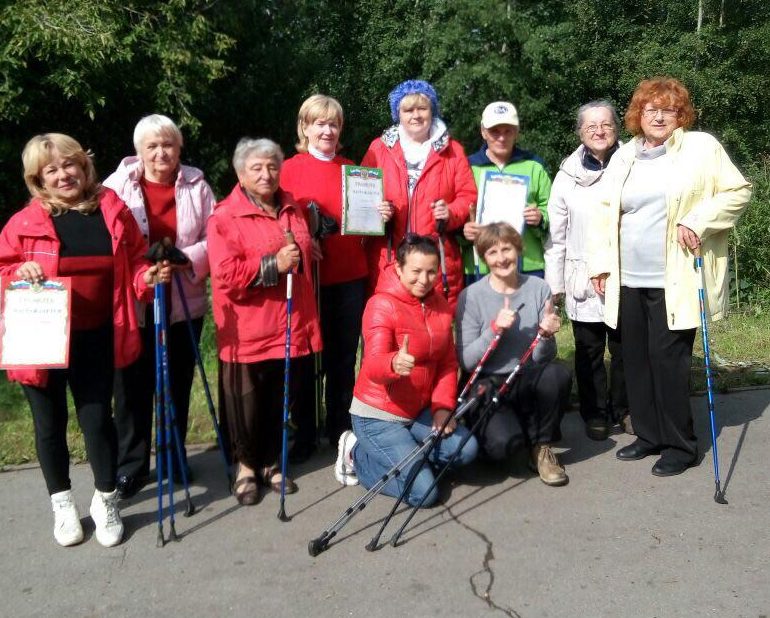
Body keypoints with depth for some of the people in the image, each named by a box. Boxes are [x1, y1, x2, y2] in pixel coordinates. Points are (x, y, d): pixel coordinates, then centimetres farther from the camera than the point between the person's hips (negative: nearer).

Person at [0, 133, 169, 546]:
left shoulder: (113, 211, 1)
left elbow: (134, 261, 8)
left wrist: (148, 277, -12)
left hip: (95, 340, 1)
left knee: (97, 419, 7)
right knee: (50, 425, 13)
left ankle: (105, 500, 28)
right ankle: (62, 504, 33)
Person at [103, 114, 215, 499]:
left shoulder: (196, 185, 1)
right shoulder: (116, 186, -3)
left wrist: (188, 259, -18)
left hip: (185, 305, 2)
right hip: (132, 305, -2)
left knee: (178, 384, 15)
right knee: (133, 388, 5)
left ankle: (176, 457, 32)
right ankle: (130, 466, 20)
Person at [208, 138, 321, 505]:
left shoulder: (292, 209, 12)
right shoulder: (225, 217, -9)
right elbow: (225, 274, -20)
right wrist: (274, 264, -22)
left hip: (292, 328, 5)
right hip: (247, 333, -5)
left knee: (282, 403, 14)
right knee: (248, 405, 7)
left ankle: (271, 462, 32)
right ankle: (246, 465, 27)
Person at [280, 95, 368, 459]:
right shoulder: (290, 169, 1)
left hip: (350, 277, 3)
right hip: (309, 277, -3)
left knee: (344, 357, 10)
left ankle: (340, 429, 24)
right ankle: (305, 435, 18)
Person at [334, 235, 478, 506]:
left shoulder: (440, 304, 4)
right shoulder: (382, 305, -17)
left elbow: (448, 363, 7)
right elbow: (373, 366, -30)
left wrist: (443, 406, -8)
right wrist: (394, 363, -53)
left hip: (419, 411, 7)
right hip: (378, 415, -7)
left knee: (466, 449, -14)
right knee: (423, 491, -15)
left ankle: (402, 455, 8)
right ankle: (359, 455, 6)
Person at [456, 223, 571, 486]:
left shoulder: (539, 289, 0)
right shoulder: (471, 296, -7)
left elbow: (543, 357, -2)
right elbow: (465, 361, -12)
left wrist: (546, 334, -23)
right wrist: (495, 329, -24)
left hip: (529, 381, 3)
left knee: (558, 373, -30)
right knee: (503, 443, -30)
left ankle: (542, 447, -5)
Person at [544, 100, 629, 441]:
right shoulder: (568, 175, 3)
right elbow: (556, 234, 4)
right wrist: (555, 283, 1)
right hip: (583, 281, 0)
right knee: (589, 352, 7)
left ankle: (625, 409, 27)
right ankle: (595, 414, 22)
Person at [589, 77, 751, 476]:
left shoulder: (701, 147, 1)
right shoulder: (624, 156, 13)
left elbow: (738, 191, -1)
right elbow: (607, 214, 13)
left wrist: (698, 221, -15)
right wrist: (600, 264, 7)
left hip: (675, 281, -5)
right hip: (629, 280, 5)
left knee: (668, 359, -5)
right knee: (636, 358, 9)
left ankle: (680, 445, 10)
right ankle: (649, 435, 24)